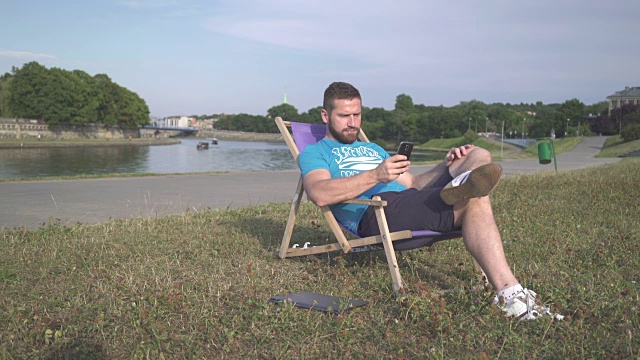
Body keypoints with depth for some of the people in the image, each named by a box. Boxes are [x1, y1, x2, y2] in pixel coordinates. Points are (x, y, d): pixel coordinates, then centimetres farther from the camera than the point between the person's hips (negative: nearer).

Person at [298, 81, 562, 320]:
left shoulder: (373, 149, 37)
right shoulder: (314, 153, 12)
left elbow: (413, 184, 30)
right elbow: (319, 194, -12)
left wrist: (446, 165, 9)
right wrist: (375, 176, -25)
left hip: (412, 203, 8)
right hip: (373, 214, -8)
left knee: (479, 155, -1)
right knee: (475, 200, -27)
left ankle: (459, 185, -33)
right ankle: (508, 294, -36)